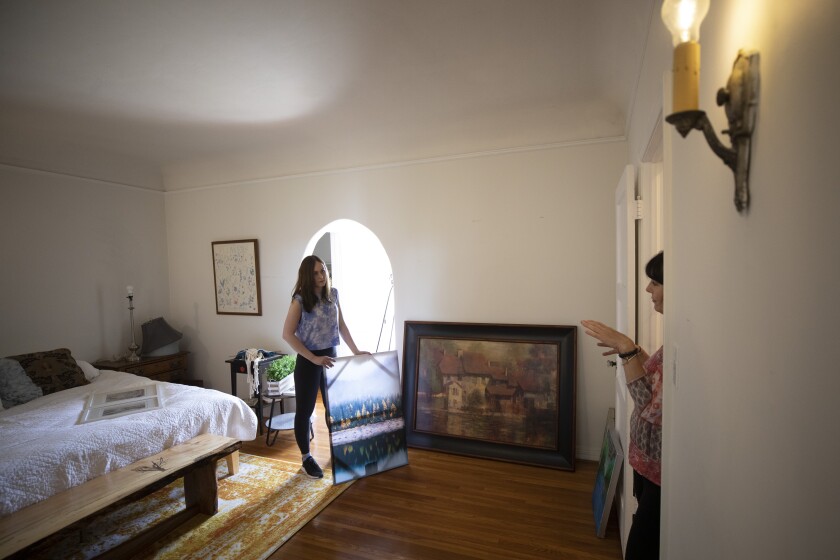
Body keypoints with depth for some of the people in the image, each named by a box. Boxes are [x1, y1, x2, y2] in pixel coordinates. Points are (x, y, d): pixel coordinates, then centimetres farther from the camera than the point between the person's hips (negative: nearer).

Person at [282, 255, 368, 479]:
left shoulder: (333, 294, 1)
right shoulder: (300, 299, -14)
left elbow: (341, 325, 9)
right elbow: (288, 334, -16)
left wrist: (356, 350, 3)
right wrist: (314, 358, -21)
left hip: (330, 356, 5)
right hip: (308, 361, -5)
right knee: (304, 410, 7)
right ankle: (306, 458, 25)